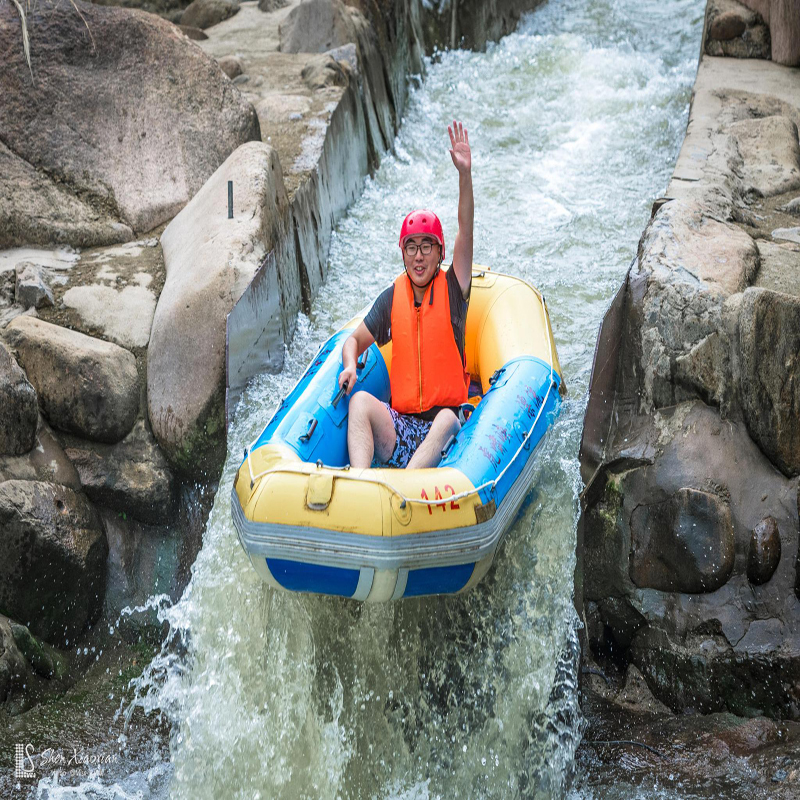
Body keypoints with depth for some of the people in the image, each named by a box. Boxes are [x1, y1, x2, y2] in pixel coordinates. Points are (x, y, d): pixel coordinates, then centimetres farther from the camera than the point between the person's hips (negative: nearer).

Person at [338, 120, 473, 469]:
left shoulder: (452, 289, 0)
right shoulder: (392, 298, 7)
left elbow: (466, 230, -12)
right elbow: (355, 340, 16)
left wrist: (465, 172, -24)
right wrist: (350, 366, -8)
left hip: (445, 419, -2)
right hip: (398, 425, 2)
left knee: (447, 420, -35)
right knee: (359, 400, -26)